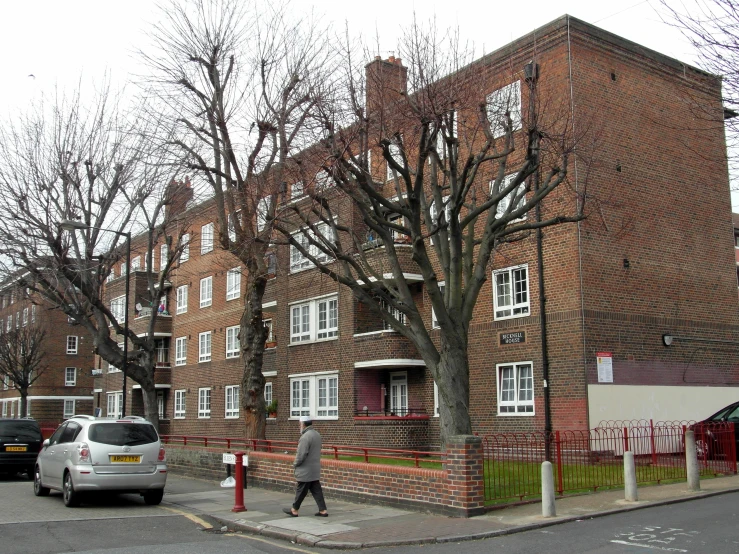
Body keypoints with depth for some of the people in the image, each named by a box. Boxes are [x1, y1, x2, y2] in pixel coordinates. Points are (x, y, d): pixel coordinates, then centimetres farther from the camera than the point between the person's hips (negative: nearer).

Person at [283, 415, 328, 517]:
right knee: (316, 490, 10)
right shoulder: (317, 434, 9)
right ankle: (323, 510, 8)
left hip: (305, 470, -9)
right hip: (315, 470, 9)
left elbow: (301, 455, -24)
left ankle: (294, 510, 16)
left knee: (300, 491, 4)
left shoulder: (305, 437, -21)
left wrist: (295, 464, -6)